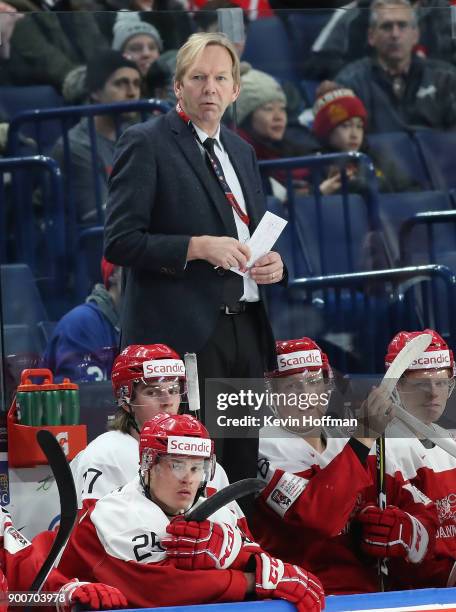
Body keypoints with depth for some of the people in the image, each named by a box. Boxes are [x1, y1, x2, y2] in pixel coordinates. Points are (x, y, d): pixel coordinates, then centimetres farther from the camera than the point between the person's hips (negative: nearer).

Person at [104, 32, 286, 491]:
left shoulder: (242, 152, 18)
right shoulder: (146, 143, -4)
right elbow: (119, 241, -10)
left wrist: (273, 264, 5)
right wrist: (199, 247, -19)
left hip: (246, 331, 7)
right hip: (184, 334, -7)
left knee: (243, 466, 7)